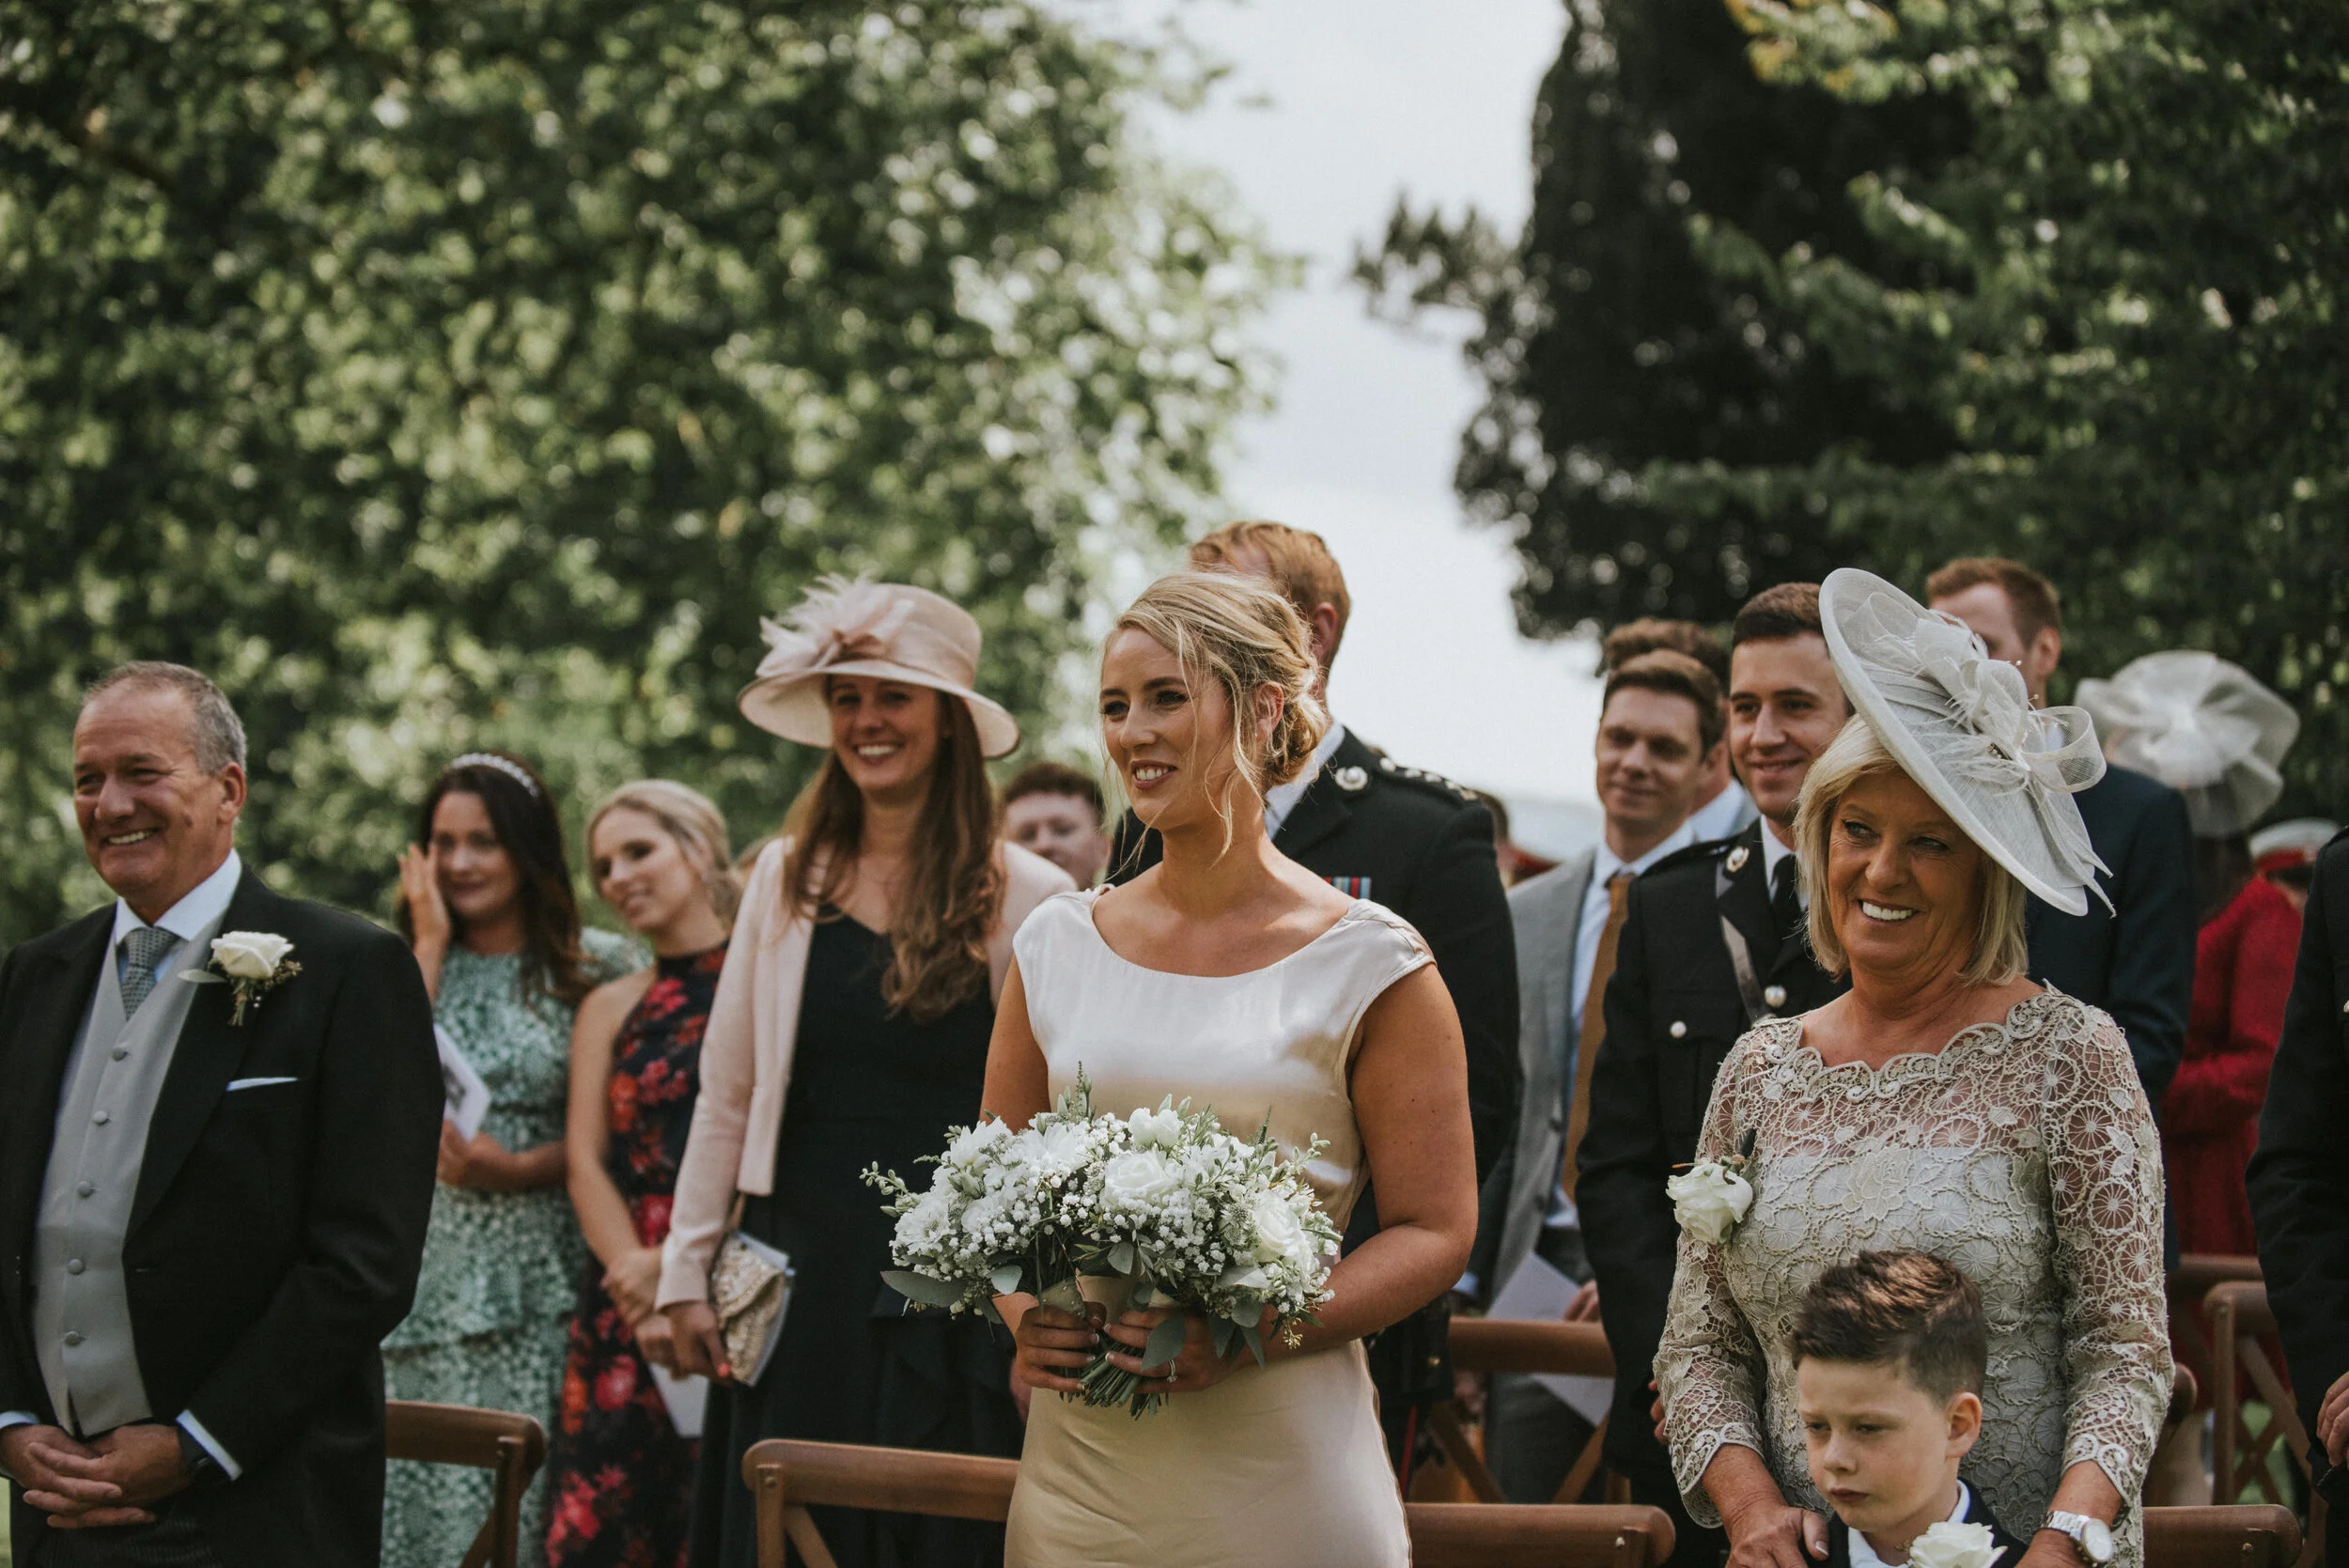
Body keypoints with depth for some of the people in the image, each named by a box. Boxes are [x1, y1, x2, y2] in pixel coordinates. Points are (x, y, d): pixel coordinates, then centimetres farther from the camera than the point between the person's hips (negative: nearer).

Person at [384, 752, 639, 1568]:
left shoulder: (596, 967, 4)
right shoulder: (409, 966, 14)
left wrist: (522, 1169, -14)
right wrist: (431, 945, 0)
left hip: (537, 1286, -3)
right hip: (422, 1277, 3)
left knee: (521, 1496, -8)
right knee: (416, 1497, -1)